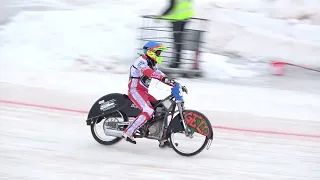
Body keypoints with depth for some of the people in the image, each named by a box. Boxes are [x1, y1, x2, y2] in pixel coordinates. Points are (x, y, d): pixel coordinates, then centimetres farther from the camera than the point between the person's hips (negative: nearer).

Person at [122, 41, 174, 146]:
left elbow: (160, 74, 16)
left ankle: (163, 138, 12)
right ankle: (128, 133, -25)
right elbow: (147, 72, -32)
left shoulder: (153, 64, 18)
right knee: (148, 111, -28)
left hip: (143, 92, 10)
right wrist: (163, 78, -46)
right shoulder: (142, 60, -13)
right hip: (135, 90, -10)